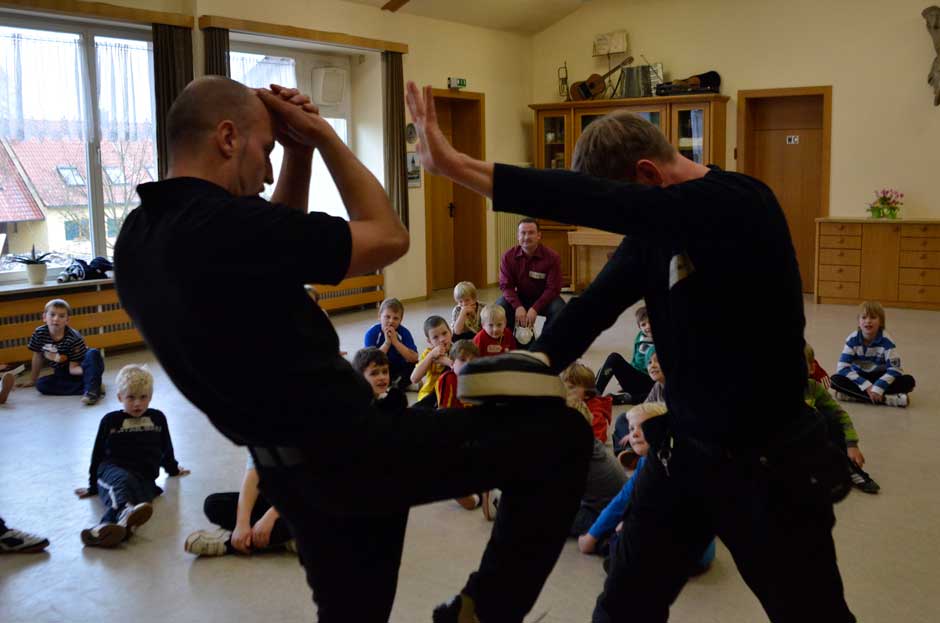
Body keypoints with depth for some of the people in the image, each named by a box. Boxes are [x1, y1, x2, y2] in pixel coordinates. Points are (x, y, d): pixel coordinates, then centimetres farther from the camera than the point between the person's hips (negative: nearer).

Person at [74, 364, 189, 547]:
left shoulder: (157, 418, 22)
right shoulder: (110, 421, 15)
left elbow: (166, 449, 37)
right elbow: (98, 454, 21)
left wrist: (173, 469, 48)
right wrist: (93, 486, 23)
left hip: (144, 478, 0)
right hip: (112, 470, 0)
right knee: (122, 481, -41)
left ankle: (107, 527, -69)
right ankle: (125, 511, -75)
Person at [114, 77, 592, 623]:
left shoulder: (140, 239, 4)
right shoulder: (225, 226, -24)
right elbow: (389, 237, -12)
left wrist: (299, 150, 8)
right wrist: (322, 135, -4)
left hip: (292, 470, 9)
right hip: (353, 448, -9)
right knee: (561, 434, -2)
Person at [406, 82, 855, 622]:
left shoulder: (742, 204, -24)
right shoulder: (656, 231, 1)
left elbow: (602, 206, -37)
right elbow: (596, 304, -4)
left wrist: (458, 166, -40)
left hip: (771, 463, -6)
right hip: (685, 449, 6)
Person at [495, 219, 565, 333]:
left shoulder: (552, 257, -18)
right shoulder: (508, 256, -11)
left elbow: (553, 288, -19)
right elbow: (506, 285, -12)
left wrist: (535, 309, -30)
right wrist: (518, 306, -29)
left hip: (544, 298, -2)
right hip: (518, 298, 2)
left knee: (559, 309, -31)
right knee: (499, 307, -25)